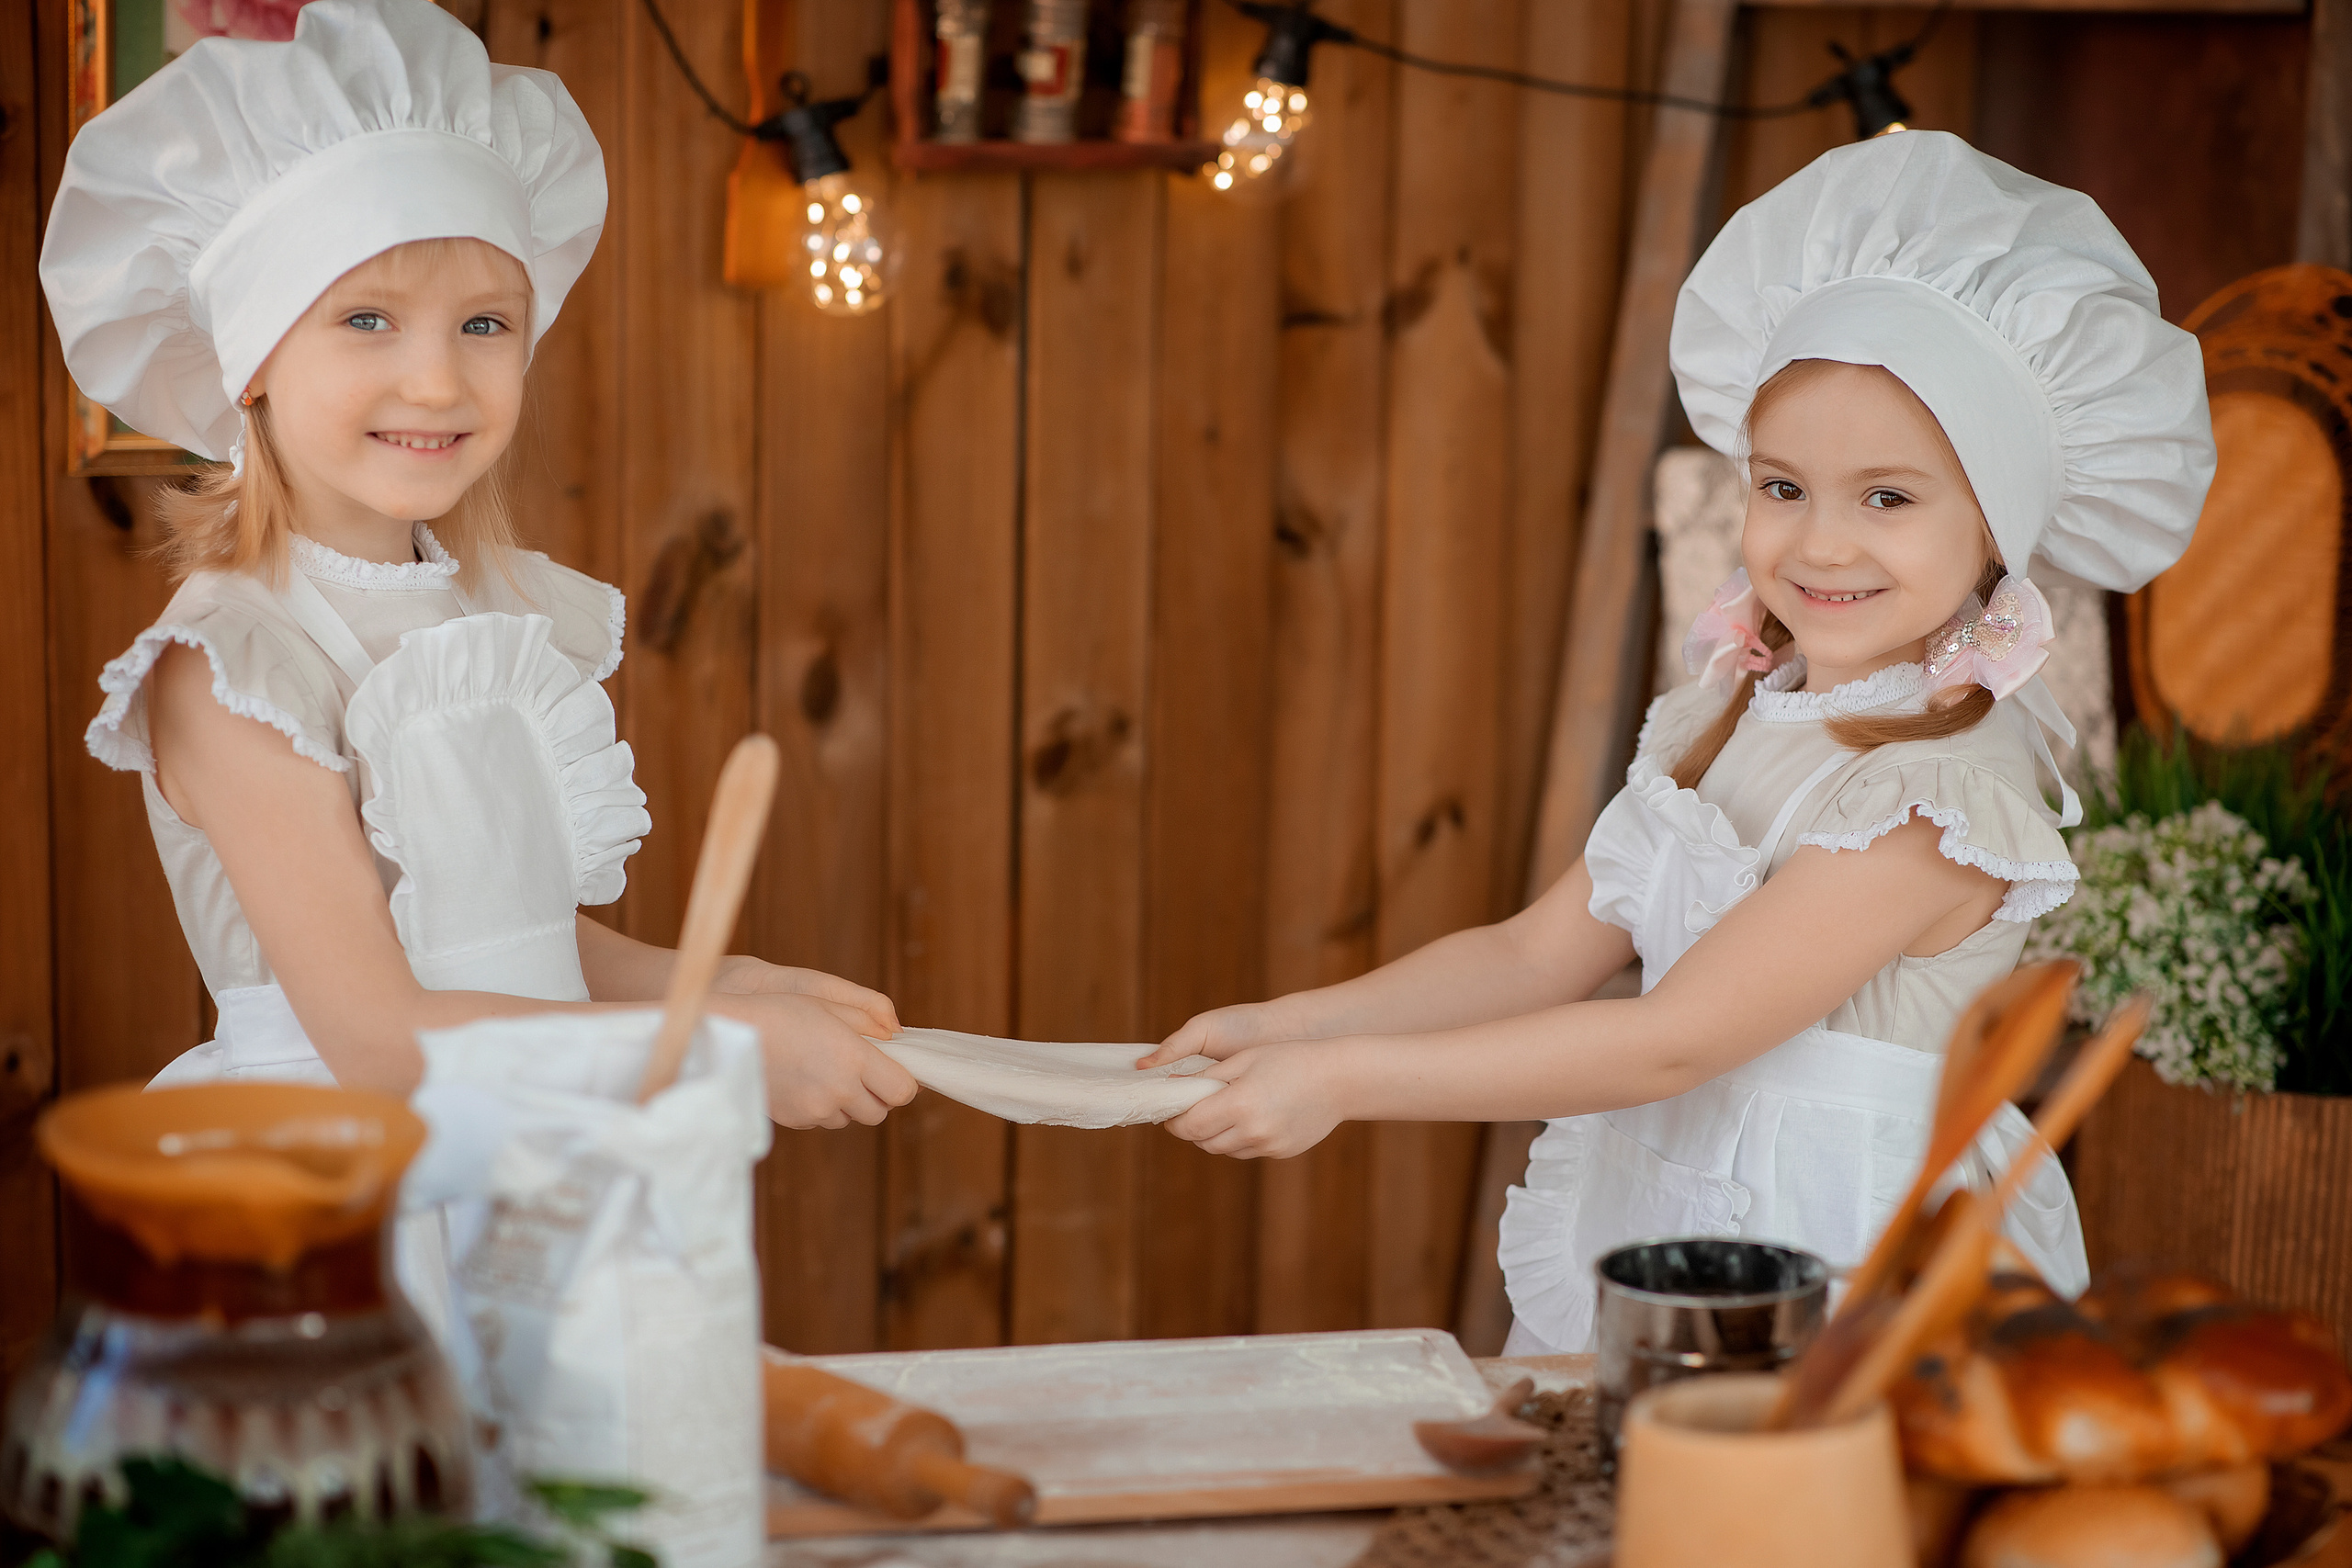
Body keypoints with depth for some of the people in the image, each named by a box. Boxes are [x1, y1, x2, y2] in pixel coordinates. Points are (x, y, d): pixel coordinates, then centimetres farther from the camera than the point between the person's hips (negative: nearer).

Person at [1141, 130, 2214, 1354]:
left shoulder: (1938, 795, -16)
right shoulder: (1721, 723, 10)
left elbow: (1674, 1042, -19)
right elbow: (1536, 954, 12)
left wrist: (1344, 1080, -17)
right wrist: (1288, 1025, -1)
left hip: (1839, 1281, -6)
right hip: (1644, 1245, 6)